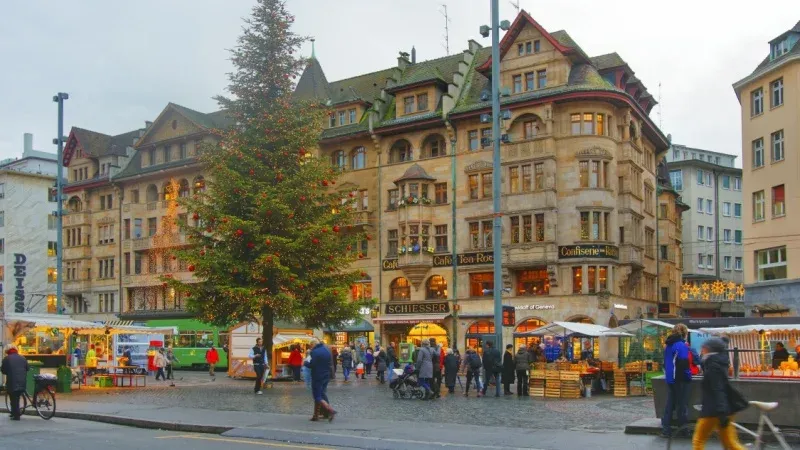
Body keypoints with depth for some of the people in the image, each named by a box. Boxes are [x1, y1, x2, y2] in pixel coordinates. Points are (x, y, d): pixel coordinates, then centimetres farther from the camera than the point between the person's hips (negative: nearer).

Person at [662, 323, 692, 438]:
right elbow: (684, 364, -20)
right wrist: (688, 375, -10)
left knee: (670, 404, 10)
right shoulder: (681, 345, -15)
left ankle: (666, 429, 9)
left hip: (670, 378, 8)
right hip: (680, 380, -8)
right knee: (682, 405, 2)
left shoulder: (668, 345, 12)